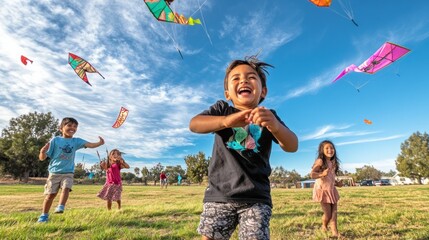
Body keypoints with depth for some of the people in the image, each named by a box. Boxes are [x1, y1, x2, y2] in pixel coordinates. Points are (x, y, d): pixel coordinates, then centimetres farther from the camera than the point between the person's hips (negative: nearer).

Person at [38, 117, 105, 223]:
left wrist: (99, 143, -38)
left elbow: (90, 145, -17)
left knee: (66, 188, -23)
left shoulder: (76, 141, -1)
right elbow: (42, 158, -3)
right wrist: (43, 151, -27)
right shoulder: (55, 140, -6)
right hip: (54, 172, -1)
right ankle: (44, 215, 21)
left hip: (68, 172, 1)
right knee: (50, 194, 4)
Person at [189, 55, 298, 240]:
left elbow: (292, 146, -10)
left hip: (255, 197, 0)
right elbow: (194, 124, -14)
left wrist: (275, 126, -32)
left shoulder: (268, 117, 5)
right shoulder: (222, 109, 4)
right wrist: (226, 120, -34)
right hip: (219, 194, 1)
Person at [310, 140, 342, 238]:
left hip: (331, 190, 7)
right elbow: (312, 174, -26)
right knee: (328, 214, 2)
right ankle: (324, 226, 31)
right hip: (322, 190, -7)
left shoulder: (333, 163, 7)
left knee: (334, 213, 6)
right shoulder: (320, 161, -17)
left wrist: (337, 183, 8)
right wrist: (322, 174, -43)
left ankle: (335, 233, 16)